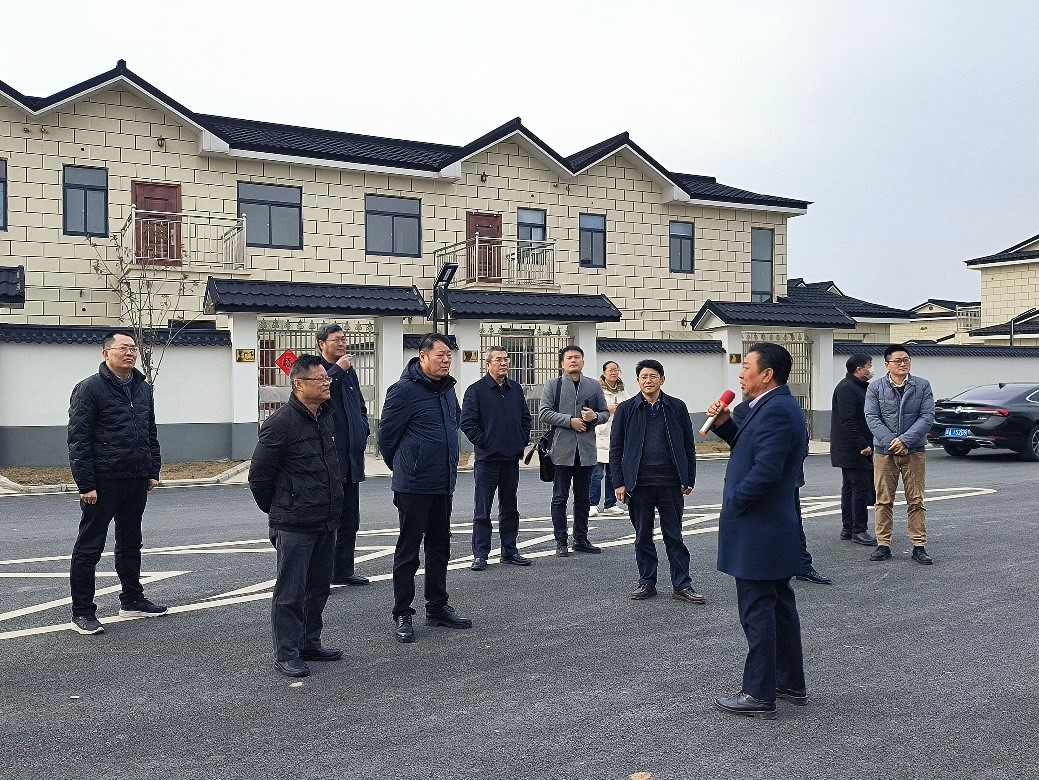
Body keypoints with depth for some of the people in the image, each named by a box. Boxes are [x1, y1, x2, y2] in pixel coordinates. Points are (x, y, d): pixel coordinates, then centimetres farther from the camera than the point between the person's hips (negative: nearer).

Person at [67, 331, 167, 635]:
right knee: (89, 547, 2)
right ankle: (82, 612, 10)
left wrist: (153, 471, 13)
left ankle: (132, 601, 30)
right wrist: (86, 484, -17)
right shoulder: (90, 389, -9)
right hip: (103, 482, -7)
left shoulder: (143, 389, 13)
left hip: (136, 483, 7)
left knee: (130, 544, 18)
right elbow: (78, 440, -13)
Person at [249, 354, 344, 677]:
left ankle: (309, 643, 30)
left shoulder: (328, 417, 8)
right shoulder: (280, 423, -15)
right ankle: (286, 654, 12)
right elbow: (259, 475, -9)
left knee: (319, 587, 16)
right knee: (290, 591, 1)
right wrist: (276, 510, 2)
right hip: (294, 525, -8)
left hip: (326, 521, 8)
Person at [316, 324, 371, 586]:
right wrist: (337, 370, -20)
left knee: (350, 519, 13)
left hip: (351, 455, 8)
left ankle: (343, 570, 24)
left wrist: (363, 433, 13)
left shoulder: (349, 372, 18)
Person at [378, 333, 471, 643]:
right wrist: (402, 467, 4)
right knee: (408, 550, 1)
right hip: (414, 486, -8)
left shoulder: (447, 388, 9)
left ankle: (437, 607, 28)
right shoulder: (405, 390, -15)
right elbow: (386, 435, -9)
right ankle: (402, 615, 11)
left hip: (443, 483, 8)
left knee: (440, 547, 16)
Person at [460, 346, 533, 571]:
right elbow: (467, 422, -10)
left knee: (510, 508, 12)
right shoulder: (476, 390, -5)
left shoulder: (516, 389, 11)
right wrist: (483, 443, -11)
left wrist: (522, 441, 9)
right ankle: (480, 555, 7)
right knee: (482, 510, 0)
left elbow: (526, 418, 20)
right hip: (487, 459, -5)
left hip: (512, 459, 5)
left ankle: (510, 552, 22)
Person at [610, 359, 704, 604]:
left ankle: (682, 585, 13)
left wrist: (689, 479, 3)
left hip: (670, 482, 0)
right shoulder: (626, 409, 3)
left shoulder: (677, 407, 4)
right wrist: (619, 482, -3)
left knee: (674, 536, 6)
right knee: (643, 536, 9)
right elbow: (616, 449, 3)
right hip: (639, 483, 0)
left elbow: (688, 446, 7)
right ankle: (647, 582, 21)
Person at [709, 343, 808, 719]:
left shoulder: (775, 410, -20)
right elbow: (750, 448, 19)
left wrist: (732, 504, -15)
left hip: (758, 531, -11)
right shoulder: (777, 406, 12)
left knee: (757, 612, -1)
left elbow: (765, 470, -27)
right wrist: (725, 424, 6)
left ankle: (759, 695, 8)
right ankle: (790, 684, 30)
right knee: (780, 607, 18)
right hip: (776, 527, 11)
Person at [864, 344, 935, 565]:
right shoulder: (875, 387, 2)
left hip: (914, 451, 0)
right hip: (884, 451, 0)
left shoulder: (922, 386, 3)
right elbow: (872, 418, -3)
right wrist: (891, 442, -14)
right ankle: (883, 545, 11)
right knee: (884, 500, 4)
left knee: (916, 501, 4)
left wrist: (905, 440, -15)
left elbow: (927, 416, -4)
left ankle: (919, 546, 10)